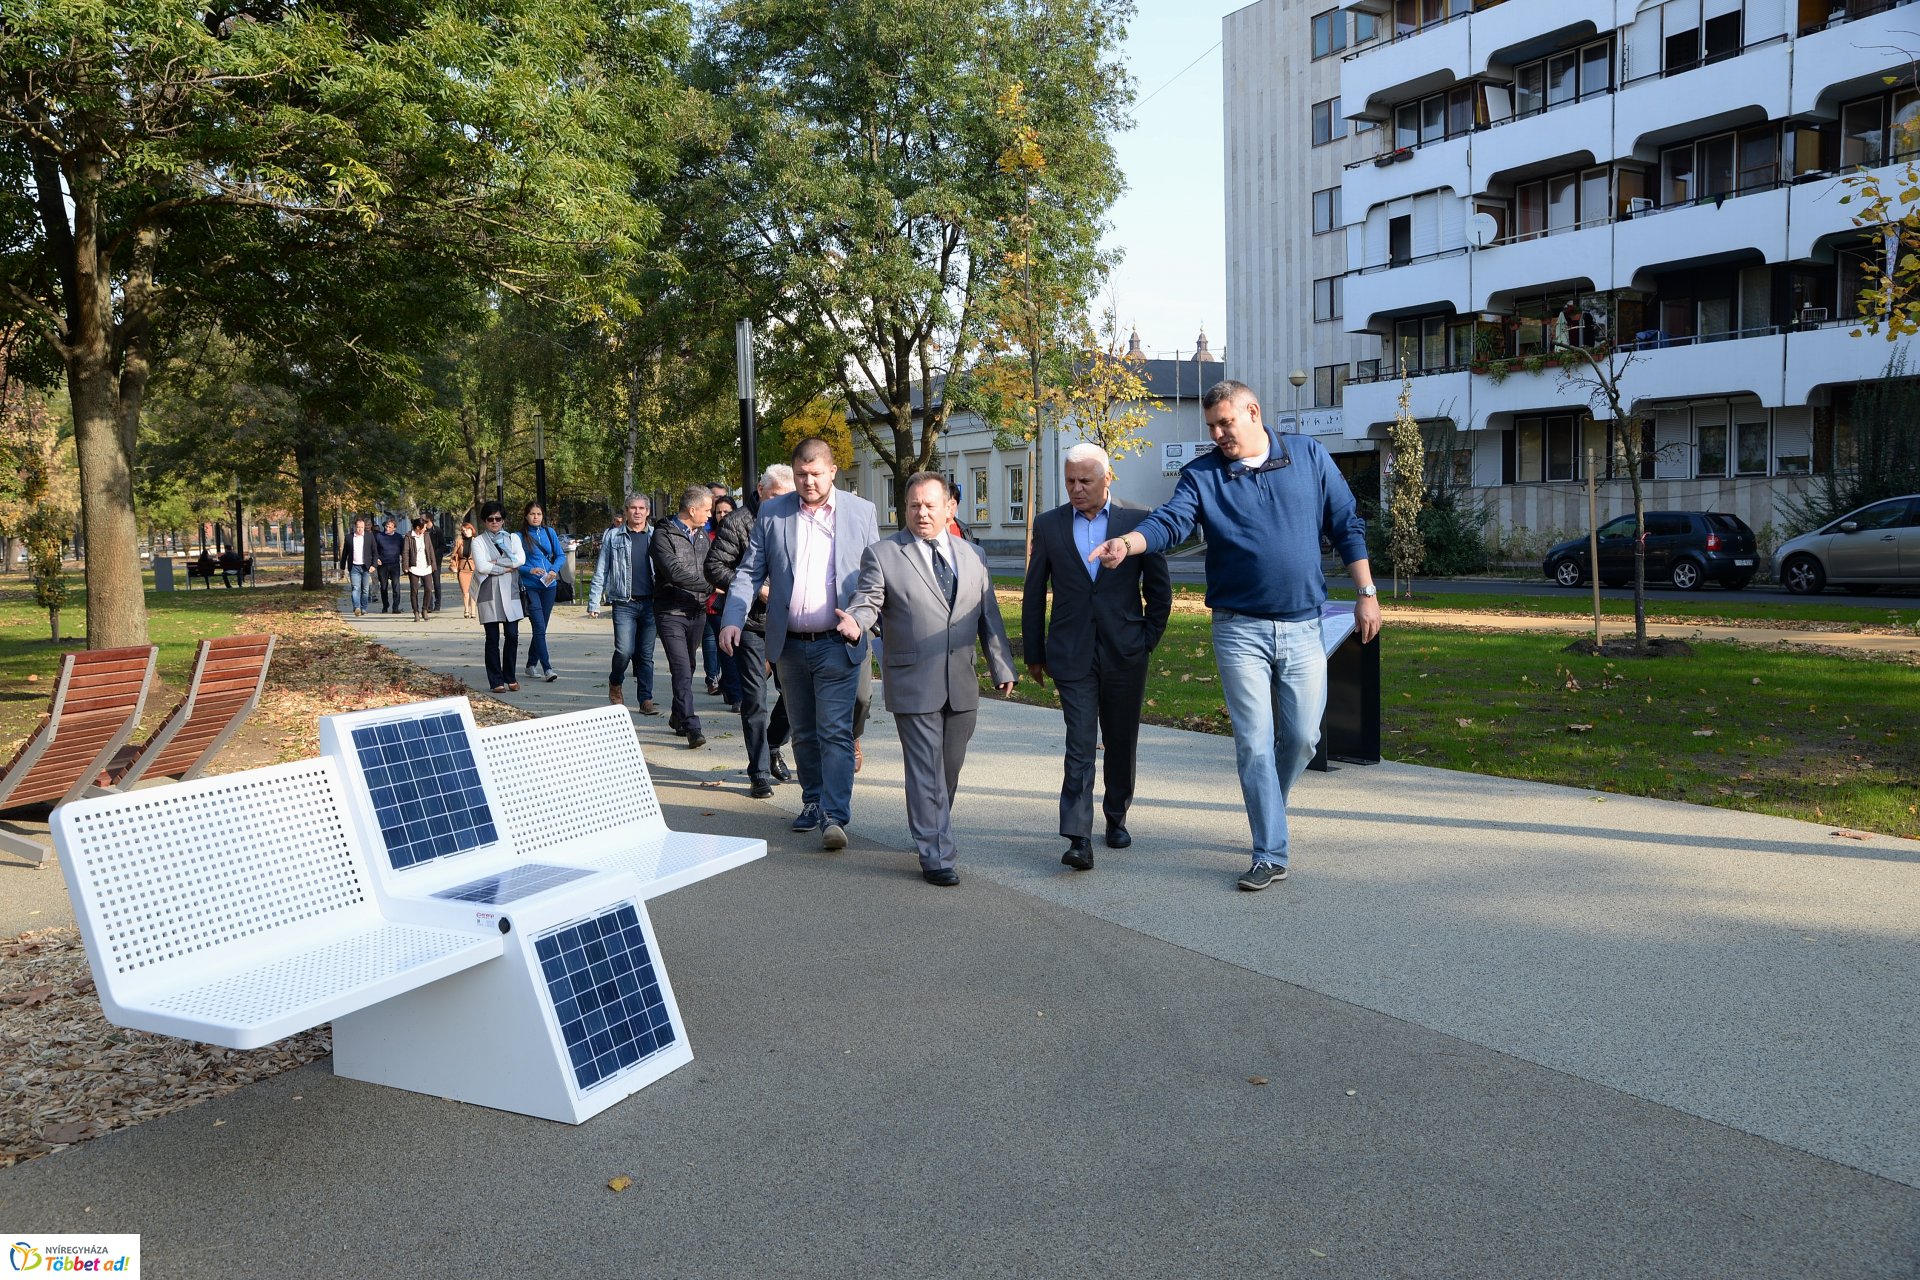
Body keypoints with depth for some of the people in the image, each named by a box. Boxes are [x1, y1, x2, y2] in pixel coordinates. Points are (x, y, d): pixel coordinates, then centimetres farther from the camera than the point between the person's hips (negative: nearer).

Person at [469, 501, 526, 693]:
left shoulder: (513, 538, 13)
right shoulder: (478, 541, 6)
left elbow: (520, 559, -5)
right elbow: (481, 566, -9)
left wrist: (495, 562, -9)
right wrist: (506, 568, -6)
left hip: (510, 593, 2)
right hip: (489, 594, -2)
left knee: (512, 636, -3)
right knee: (492, 638, 1)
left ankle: (510, 678, 10)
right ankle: (496, 681, 6)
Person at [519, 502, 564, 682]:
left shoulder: (549, 532, 7)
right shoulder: (520, 536, -2)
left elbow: (561, 555, 10)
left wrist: (554, 570, -7)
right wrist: (530, 570, -17)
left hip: (549, 586, 4)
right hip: (530, 587, -4)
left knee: (540, 628, 11)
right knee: (540, 628, -12)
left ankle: (531, 665, 24)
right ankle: (547, 669, -12)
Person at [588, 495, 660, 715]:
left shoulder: (656, 537, 9)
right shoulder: (613, 536, 5)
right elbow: (600, 571, 6)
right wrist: (594, 602, 1)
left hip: (650, 603, 2)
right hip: (624, 604, -2)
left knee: (646, 655, 3)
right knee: (624, 650, -12)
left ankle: (646, 700, 9)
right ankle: (615, 682, 17)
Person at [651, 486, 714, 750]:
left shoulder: (703, 535, 14)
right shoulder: (664, 535, -8)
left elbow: (710, 568, 18)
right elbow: (674, 572, -20)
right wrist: (709, 585, -23)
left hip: (697, 611, 6)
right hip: (672, 611, -6)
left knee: (688, 668, 14)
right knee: (682, 670, -12)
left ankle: (678, 718, 30)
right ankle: (692, 727, -15)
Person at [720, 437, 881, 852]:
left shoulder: (861, 512, 0)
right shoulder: (772, 512, 3)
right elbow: (749, 572, 3)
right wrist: (732, 619, -11)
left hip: (838, 645, -3)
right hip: (790, 645, 3)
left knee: (835, 732, -9)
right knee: (804, 733, 14)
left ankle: (835, 816, -9)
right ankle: (813, 801, 28)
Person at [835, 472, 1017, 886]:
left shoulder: (972, 556, 11)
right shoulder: (882, 555, -2)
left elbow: (989, 616, 13)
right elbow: (868, 599, -11)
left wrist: (1002, 666, 11)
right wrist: (855, 622, -34)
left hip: (962, 685, 5)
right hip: (914, 684, -4)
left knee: (950, 768, 14)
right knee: (926, 771, -4)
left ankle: (933, 832, 34)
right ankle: (935, 856, 2)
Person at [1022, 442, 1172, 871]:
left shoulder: (1138, 522, 0)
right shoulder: (1048, 526, 4)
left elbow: (1160, 588, 7)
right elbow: (1034, 594, 8)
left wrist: (1147, 639, 3)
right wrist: (1034, 653, 8)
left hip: (1125, 654, 1)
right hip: (1072, 655, 0)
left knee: (1121, 742, 13)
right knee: (1080, 744, -8)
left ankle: (1116, 817, 32)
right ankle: (1079, 839, -10)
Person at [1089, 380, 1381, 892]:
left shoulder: (1309, 456, 4)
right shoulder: (1201, 474, -1)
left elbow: (1346, 526, 7)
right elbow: (1170, 522, -17)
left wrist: (1366, 593, 3)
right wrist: (1126, 543, -37)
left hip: (1302, 626, 2)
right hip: (1240, 629, -1)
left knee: (1301, 737, 8)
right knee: (1254, 743, -2)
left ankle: (1267, 811, 36)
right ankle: (1270, 854, 7)